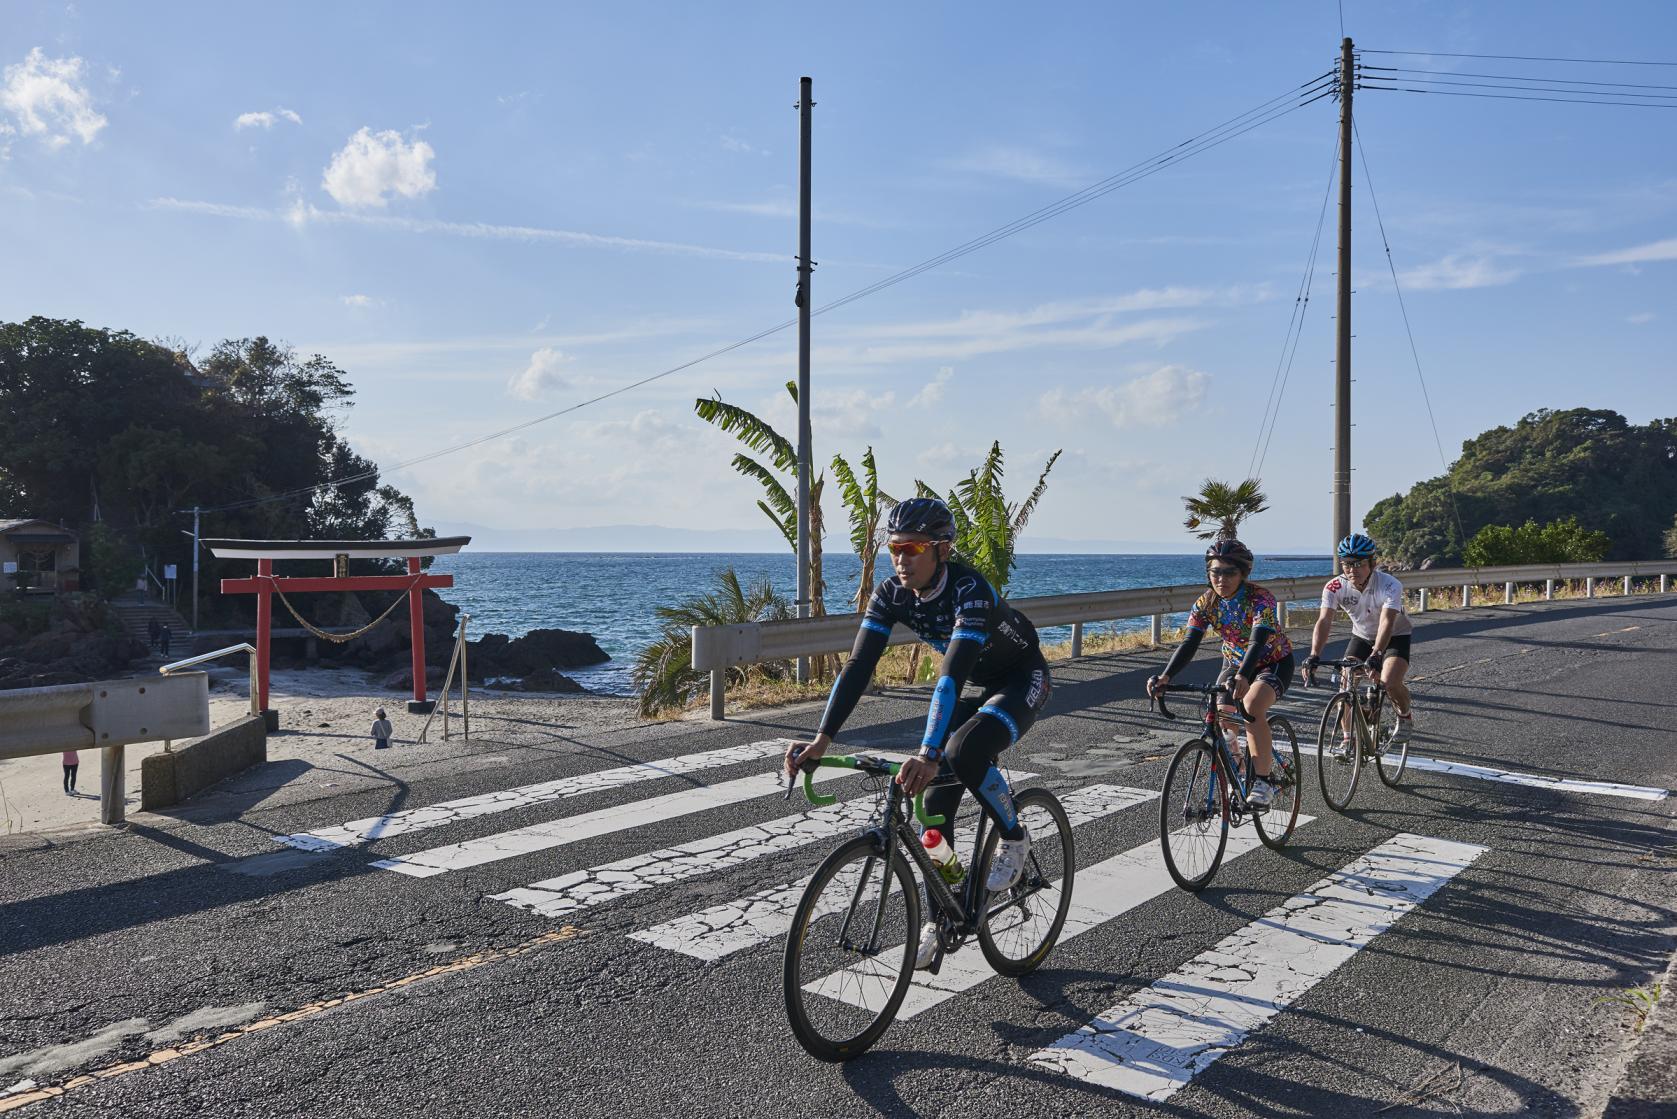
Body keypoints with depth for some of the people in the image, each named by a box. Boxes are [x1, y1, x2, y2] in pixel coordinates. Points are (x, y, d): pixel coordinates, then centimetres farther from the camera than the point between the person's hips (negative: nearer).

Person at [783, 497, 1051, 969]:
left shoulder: (970, 590, -35)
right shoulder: (891, 594, -17)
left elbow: (952, 675, -45)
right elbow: (859, 666, -23)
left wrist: (928, 755, -56)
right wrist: (822, 738, -34)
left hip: (1022, 679, -6)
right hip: (975, 684, 6)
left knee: (965, 753, -33)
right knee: (935, 799, -4)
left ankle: (1014, 838, -5)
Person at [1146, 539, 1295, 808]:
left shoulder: (1260, 599, -28)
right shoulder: (1205, 603, -14)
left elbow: (1258, 642, -42)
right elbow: (1189, 643, -23)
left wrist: (1242, 677, -60)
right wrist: (1165, 676, -40)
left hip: (1274, 662, -5)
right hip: (1234, 663, 6)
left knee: (1252, 707, -32)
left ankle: (1262, 781, -23)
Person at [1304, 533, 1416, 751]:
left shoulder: (1389, 585, -32)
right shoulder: (1335, 587, -23)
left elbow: (1387, 622, -44)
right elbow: (1324, 621, -32)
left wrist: (1376, 654, -58)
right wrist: (1314, 655, -47)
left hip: (1396, 636, -3)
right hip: (1361, 636, 4)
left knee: (1390, 682, -25)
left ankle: (1405, 717, 8)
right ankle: (1348, 737, 3)